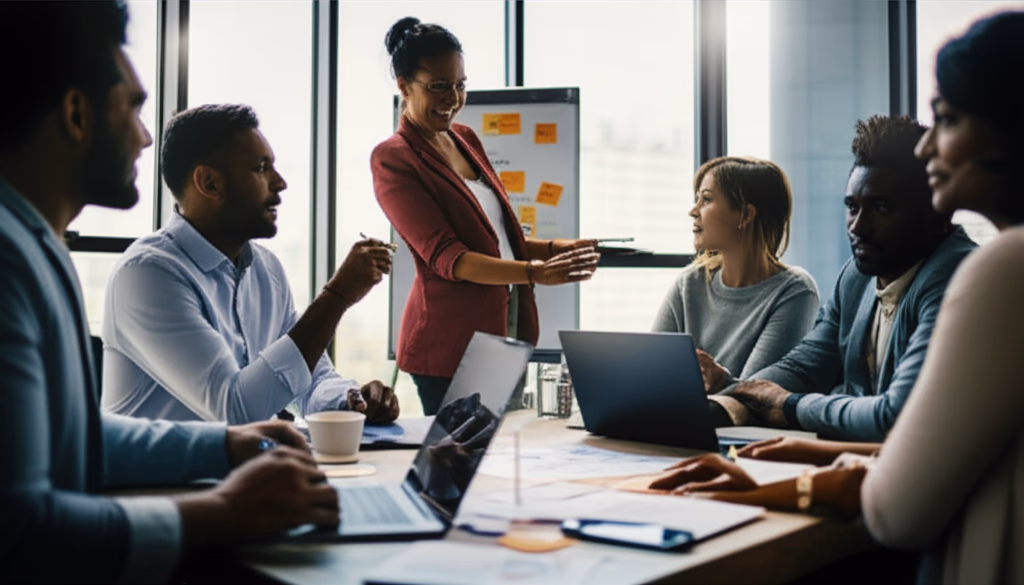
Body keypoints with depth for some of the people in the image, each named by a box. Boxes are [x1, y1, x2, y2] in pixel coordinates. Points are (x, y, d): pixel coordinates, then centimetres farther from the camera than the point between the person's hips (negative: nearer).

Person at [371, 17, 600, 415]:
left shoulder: (466, 140, 12)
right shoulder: (393, 159, -10)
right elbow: (444, 256, -19)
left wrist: (554, 248, -1)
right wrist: (534, 272, -29)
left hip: (505, 332, 7)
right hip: (450, 342, -7)